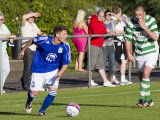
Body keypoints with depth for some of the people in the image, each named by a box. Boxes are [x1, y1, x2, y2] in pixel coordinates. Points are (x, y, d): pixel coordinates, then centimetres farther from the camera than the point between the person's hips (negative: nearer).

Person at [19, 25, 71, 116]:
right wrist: (23, 50, 12)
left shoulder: (65, 46, -16)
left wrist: (60, 73, -29)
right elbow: (32, 41, -1)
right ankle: (29, 102, 37)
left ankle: (42, 111, 5)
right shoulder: (44, 40, -21)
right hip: (38, 71, -2)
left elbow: (66, 63, -11)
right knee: (34, 93, -2)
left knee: (53, 91, -16)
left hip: (53, 71, 2)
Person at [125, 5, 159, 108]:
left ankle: (142, 98, -19)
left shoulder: (151, 20, -15)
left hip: (151, 52, -4)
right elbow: (128, 39, 1)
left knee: (146, 73, -20)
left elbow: (155, 37, -22)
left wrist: (145, 27, -30)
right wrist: (129, 54, -6)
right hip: (139, 54, 4)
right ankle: (148, 99, 23)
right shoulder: (131, 23, -9)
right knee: (141, 77, 8)